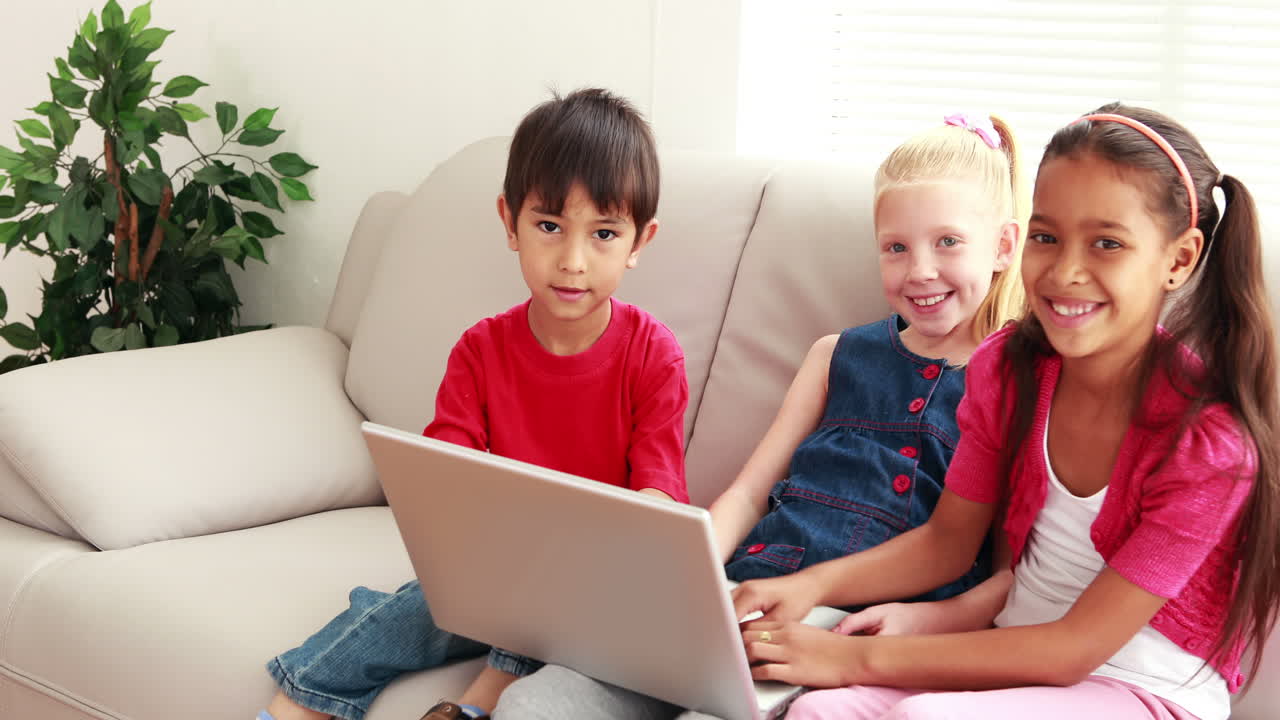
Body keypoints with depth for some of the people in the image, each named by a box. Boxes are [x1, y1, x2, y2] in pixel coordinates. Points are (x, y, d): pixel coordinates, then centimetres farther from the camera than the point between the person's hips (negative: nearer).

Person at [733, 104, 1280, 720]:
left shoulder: (1211, 437, -21)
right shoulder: (1007, 368, -2)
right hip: (1016, 657, 5)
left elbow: (1075, 647, -20)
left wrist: (859, 658, -22)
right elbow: (947, 541, 10)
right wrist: (811, 586, -9)